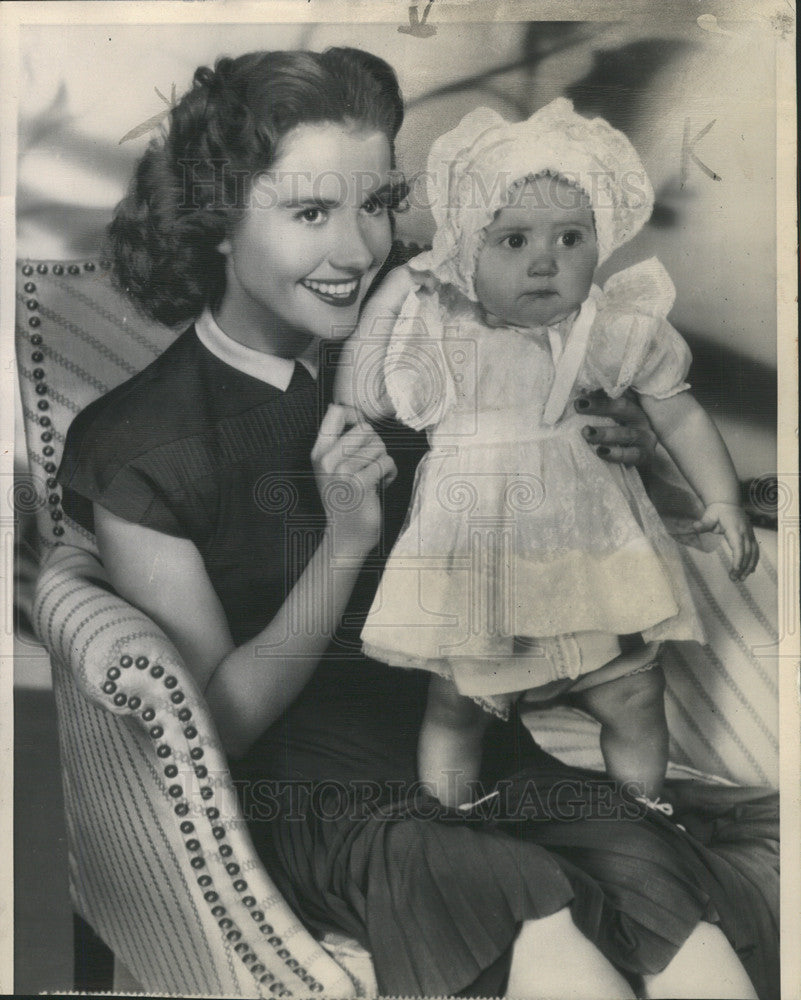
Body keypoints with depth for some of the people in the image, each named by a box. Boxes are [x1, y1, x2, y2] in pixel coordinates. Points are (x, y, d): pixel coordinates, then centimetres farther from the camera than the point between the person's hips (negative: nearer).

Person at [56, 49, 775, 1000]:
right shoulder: (135, 448, -7)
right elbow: (218, 723, -7)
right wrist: (346, 542, -19)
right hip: (304, 788, -3)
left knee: (650, 874, -24)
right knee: (532, 910, -30)